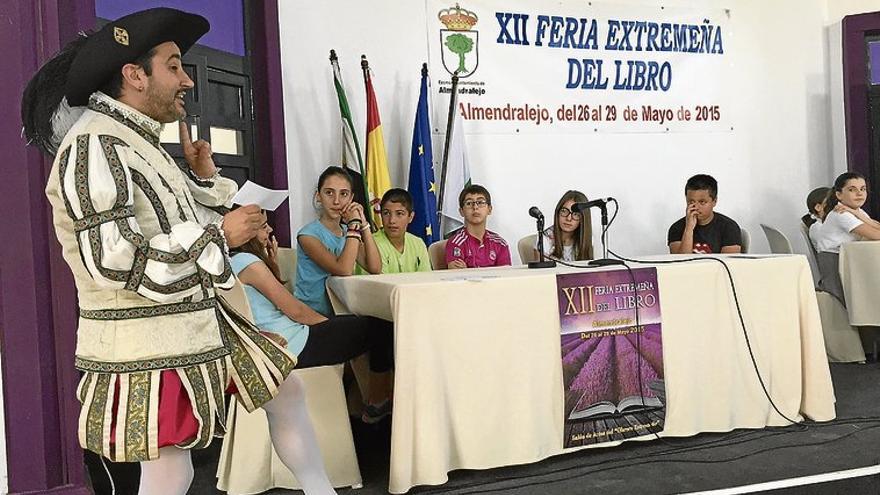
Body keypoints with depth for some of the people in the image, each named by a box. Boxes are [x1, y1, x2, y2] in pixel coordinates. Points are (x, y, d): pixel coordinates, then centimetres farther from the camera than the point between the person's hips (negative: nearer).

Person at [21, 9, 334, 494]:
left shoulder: (142, 143, 13)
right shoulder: (93, 146, -17)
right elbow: (113, 258, -26)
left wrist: (204, 179, 4)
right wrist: (219, 234, -21)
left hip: (197, 321, 10)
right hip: (144, 340, -10)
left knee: (285, 387, 17)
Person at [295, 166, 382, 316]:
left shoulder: (346, 231, 9)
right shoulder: (308, 235, -11)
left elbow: (375, 268, -4)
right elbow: (344, 270, -23)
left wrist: (363, 223, -7)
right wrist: (354, 224, -16)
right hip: (311, 314, -6)